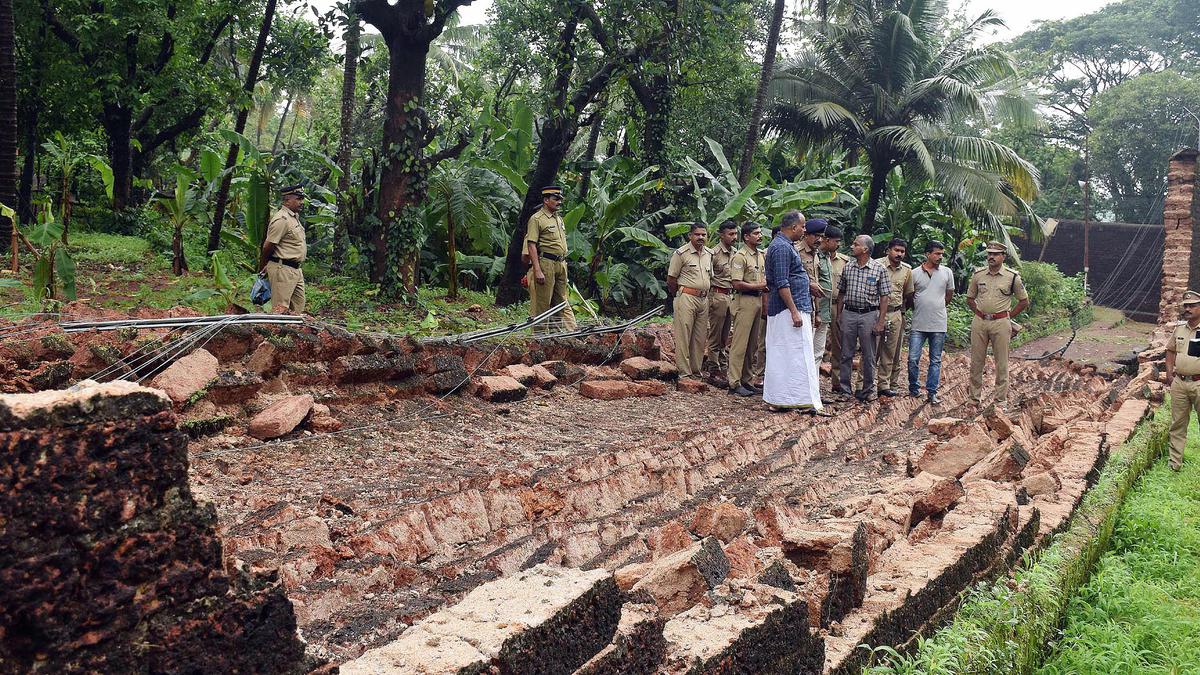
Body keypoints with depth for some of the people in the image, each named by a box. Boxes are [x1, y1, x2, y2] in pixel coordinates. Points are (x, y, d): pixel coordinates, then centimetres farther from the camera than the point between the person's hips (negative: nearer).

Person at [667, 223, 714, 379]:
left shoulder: (709, 254, 14)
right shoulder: (681, 253, -6)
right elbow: (671, 279, -3)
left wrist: (705, 293, 16)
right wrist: (680, 296, 4)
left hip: (704, 300, 7)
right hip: (686, 298, -6)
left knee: (700, 338, 8)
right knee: (683, 336, -5)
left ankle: (696, 371, 16)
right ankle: (684, 372, -2)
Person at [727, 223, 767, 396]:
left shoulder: (761, 256, 17)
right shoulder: (740, 256, -10)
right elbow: (737, 284, -17)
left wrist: (765, 304, 16)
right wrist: (759, 286, -16)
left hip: (758, 301, 9)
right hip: (745, 301, -8)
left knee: (753, 344, 11)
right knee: (740, 343, -7)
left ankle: (747, 380, 19)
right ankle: (734, 383, -4)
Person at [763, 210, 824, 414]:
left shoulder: (784, 244, 18)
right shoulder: (782, 247, -15)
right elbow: (782, 283, -21)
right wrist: (794, 311, -23)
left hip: (778, 311, 11)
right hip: (788, 308, -11)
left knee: (780, 355, 10)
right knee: (799, 354, -9)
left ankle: (777, 400, 13)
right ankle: (806, 402, -8)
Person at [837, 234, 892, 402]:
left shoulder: (879, 269, -4)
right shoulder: (848, 268, 7)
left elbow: (884, 297, -4)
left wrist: (880, 322, -9)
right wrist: (839, 315, 7)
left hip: (869, 314, -3)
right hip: (848, 314, 3)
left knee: (869, 356, 5)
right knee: (846, 354, 6)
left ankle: (868, 390, 15)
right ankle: (845, 390, 13)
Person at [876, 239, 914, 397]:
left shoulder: (907, 269, 8)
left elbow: (908, 293, 19)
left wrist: (902, 310, 14)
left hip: (895, 315, 4)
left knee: (890, 353, 7)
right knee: (871, 350, -4)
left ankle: (885, 385, 15)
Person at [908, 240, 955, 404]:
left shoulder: (947, 272, 3)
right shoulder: (915, 273, -1)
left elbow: (949, 295, 15)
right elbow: (909, 296, 10)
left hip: (938, 324, 1)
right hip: (919, 324, -1)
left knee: (936, 361, 6)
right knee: (913, 359, -2)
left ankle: (932, 392, 13)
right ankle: (913, 389, 15)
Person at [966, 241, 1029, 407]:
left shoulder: (1012, 277, -2)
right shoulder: (978, 274, 6)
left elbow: (1024, 301, 6)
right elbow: (970, 298, 18)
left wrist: (1008, 317, 1)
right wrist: (979, 313, 6)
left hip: (1001, 323, -3)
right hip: (979, 322, 3)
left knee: (1002, 363, 2)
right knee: (976, 361, 6)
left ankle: (1001, 399, 9)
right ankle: (975, 397, 16)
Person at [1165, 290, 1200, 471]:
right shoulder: (1179, 328, 8)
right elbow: (1171, 350, 19)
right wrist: (1169, 373, 10)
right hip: (1179, 382, 5)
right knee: (1178, 423, 11)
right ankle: (1175, 462, 18)